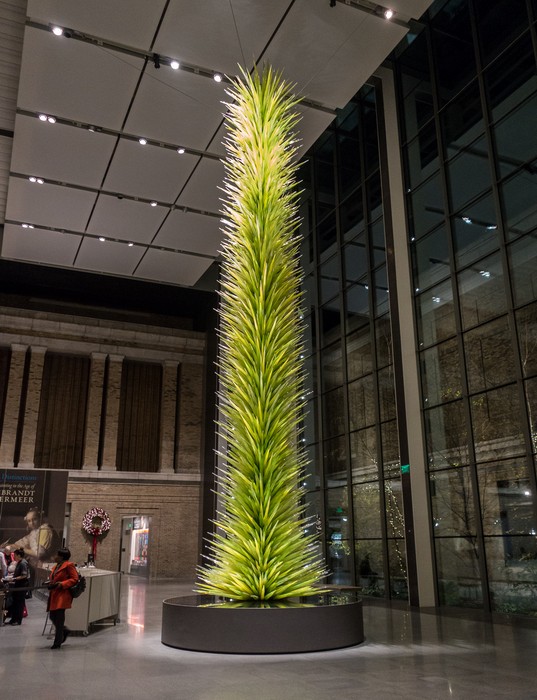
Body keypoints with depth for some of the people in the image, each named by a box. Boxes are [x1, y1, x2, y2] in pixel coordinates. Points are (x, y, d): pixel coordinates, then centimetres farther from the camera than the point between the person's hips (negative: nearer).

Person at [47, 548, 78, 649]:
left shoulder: (68, 565, -10)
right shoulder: (56, 567, 18)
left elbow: (74, 579, -13)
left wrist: (62, 584, -20)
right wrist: (50, 584, 8)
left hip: (62, 596, -9)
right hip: (54, 595, 9)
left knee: (59, 618, -4)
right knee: (52, 617, 12)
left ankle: (57, 642, 7)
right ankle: (64, 631, 34)